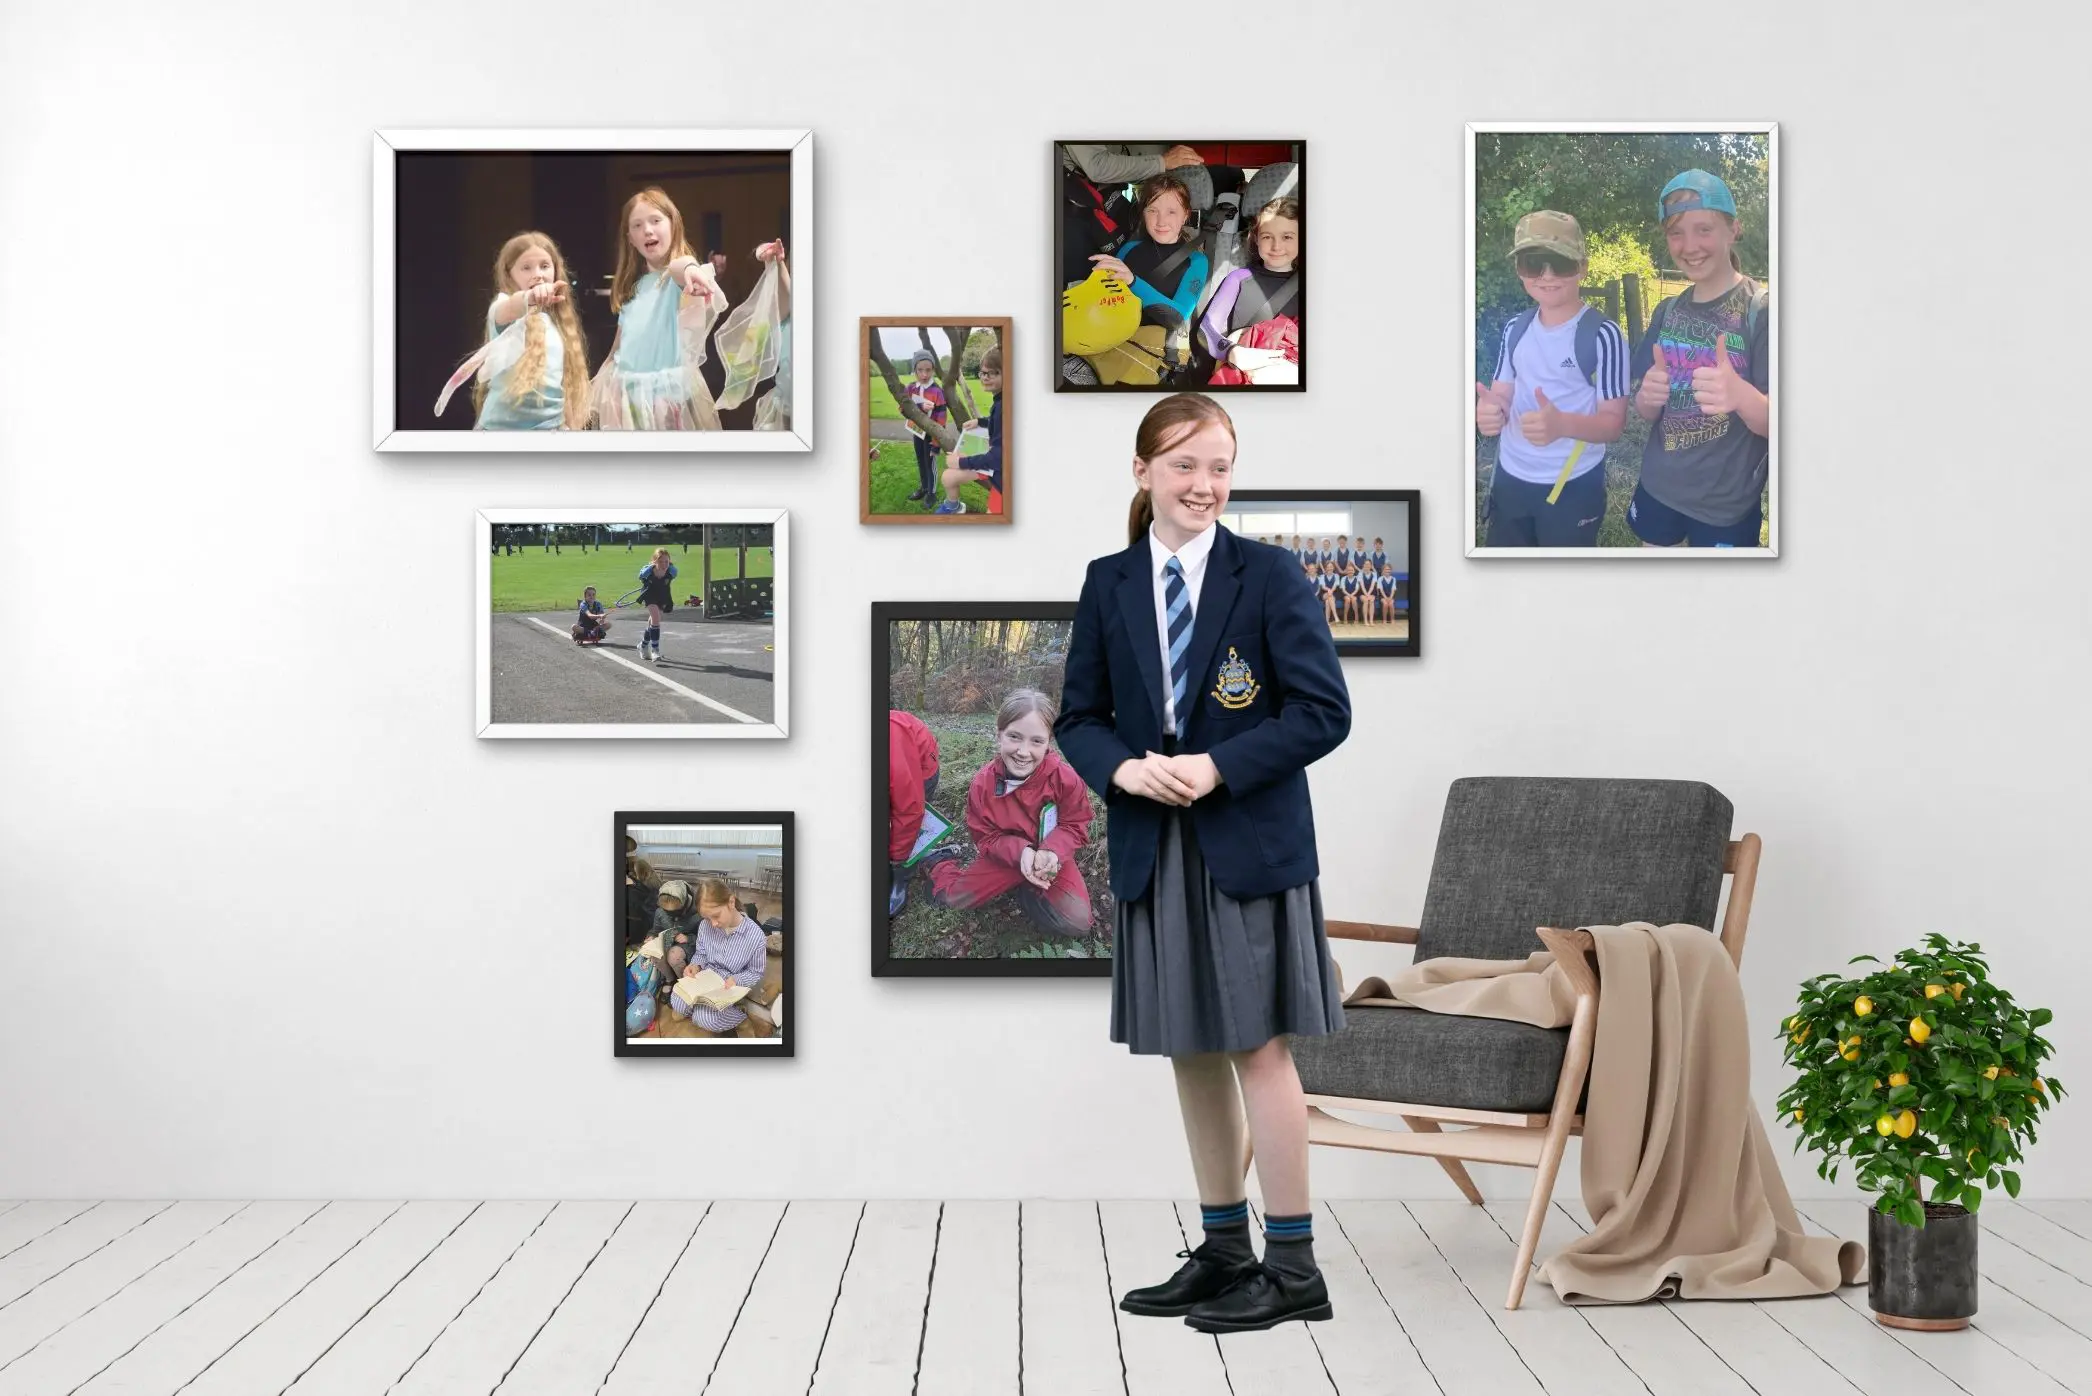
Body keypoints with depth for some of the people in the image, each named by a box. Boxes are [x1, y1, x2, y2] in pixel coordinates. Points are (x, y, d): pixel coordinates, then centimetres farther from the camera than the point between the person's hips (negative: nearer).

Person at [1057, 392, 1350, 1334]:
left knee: (1257, 1047, -4)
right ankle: (1225, 1252, 23)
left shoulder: (1266, 576, -4)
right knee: (1191, 1052, 11)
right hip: (1153, 848, 4)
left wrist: (1217, 766, -17)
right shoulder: (1109, 584, 7)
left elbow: (1324, 710, -8)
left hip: (1250, 842, -4)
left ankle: (1293, 1267, 4)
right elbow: (1081, 716, 10)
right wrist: (1123, 768, -11)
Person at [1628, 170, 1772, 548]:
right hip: (1657, 488, 5)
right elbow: (1647, 413, 7)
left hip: (1727, 506, -5)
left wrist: (1741, 396, -40)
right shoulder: (1668, 312, 3)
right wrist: (1648, 396, -18)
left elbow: (1773, 424, -17)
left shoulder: (1762, 310, -14)